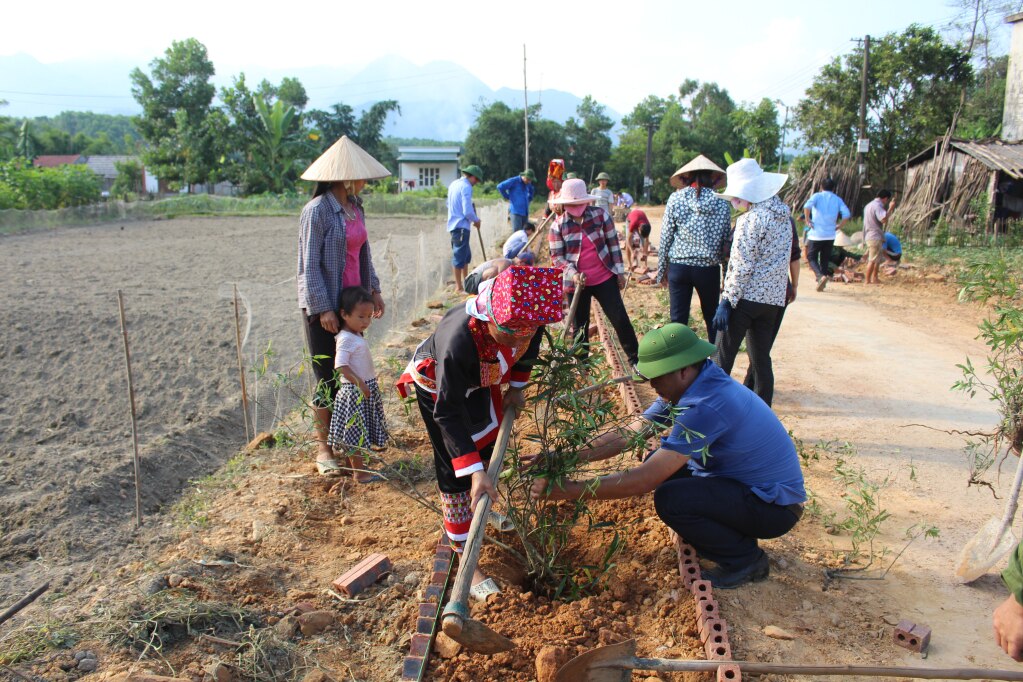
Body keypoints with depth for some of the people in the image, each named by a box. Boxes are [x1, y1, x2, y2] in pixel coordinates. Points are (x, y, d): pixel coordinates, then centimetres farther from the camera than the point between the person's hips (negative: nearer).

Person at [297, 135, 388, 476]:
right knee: (327, 378, 2)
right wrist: (322, 308, -19)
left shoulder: (355, 207, 9)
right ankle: (323, 448, 16)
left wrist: (373, 289, 14)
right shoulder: (317, 210, -15)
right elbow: (310, 264, -16)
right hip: (323, 306, -7)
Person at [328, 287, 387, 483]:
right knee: (356, 430, -2)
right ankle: (360, 473, 5)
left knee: (360, 431, 17)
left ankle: (357, 464, 29)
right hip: (354, 391, -9)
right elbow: (341, 366, -24)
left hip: (366, 387, 9)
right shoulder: (345, 339, -18)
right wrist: (359, 383, -26)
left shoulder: (358, 336, 11)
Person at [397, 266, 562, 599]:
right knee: (455, 472, -5)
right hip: (438, 387, -6)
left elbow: (529, 347, -4)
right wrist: (474, 472, -43)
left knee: (488, 445, 22)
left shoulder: (527, 320, -32)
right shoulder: (458, 342, -47)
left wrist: (516, 386, 2)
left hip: (482, 378, 6)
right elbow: (448, 413, -40)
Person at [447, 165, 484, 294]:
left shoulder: (454, 184, 13)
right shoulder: (466, 187, -15)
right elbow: (468, 211, -21)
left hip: (454, 224, 10)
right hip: (461, 226, -10)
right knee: (459, 257, -3)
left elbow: (449, 204, 22)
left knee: (466, 255, 19)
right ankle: (458, 288, 3)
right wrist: (476, 220, -3)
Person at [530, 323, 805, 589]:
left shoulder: (707, 407, -32)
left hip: (776, 505, -9)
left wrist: (568, 490, -29)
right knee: (658, 462, 2)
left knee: (669, 499, -26)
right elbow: (628, 434, -2)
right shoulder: (685, 387, -3)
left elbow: (645, 481, -33)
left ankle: (746, 560, -2)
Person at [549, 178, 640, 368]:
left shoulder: (601, 215, -4)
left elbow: (613, 244, 2)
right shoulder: (558, 225, -5)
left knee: (620, 318, 0)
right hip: (576, 283, 0)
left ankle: (635, 359, 14)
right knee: (579, 325, 10)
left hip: (605, 278, 0)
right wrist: (572, 273, -19)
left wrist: (619, 271, 1)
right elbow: (556, 256, -4)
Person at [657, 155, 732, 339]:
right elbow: (726, 242, 3)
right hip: (709, 269, 1)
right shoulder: (722, 203, 0)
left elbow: (666, 237, -2)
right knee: (712, 318, 17)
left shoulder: (676, 198, -3)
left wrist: (661, 270, 7)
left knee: (678, 319, 5)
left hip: (679, 267, -1)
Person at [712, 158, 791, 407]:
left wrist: (727, 301, -15)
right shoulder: (784, 216, 11)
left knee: (723, 356, 1)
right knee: (761, 358, 14)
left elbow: (741, 267, -17)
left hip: (746, 296, -8)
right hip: (774, 298, 8)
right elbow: (786, 259, 16)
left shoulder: (751, 219, -14)